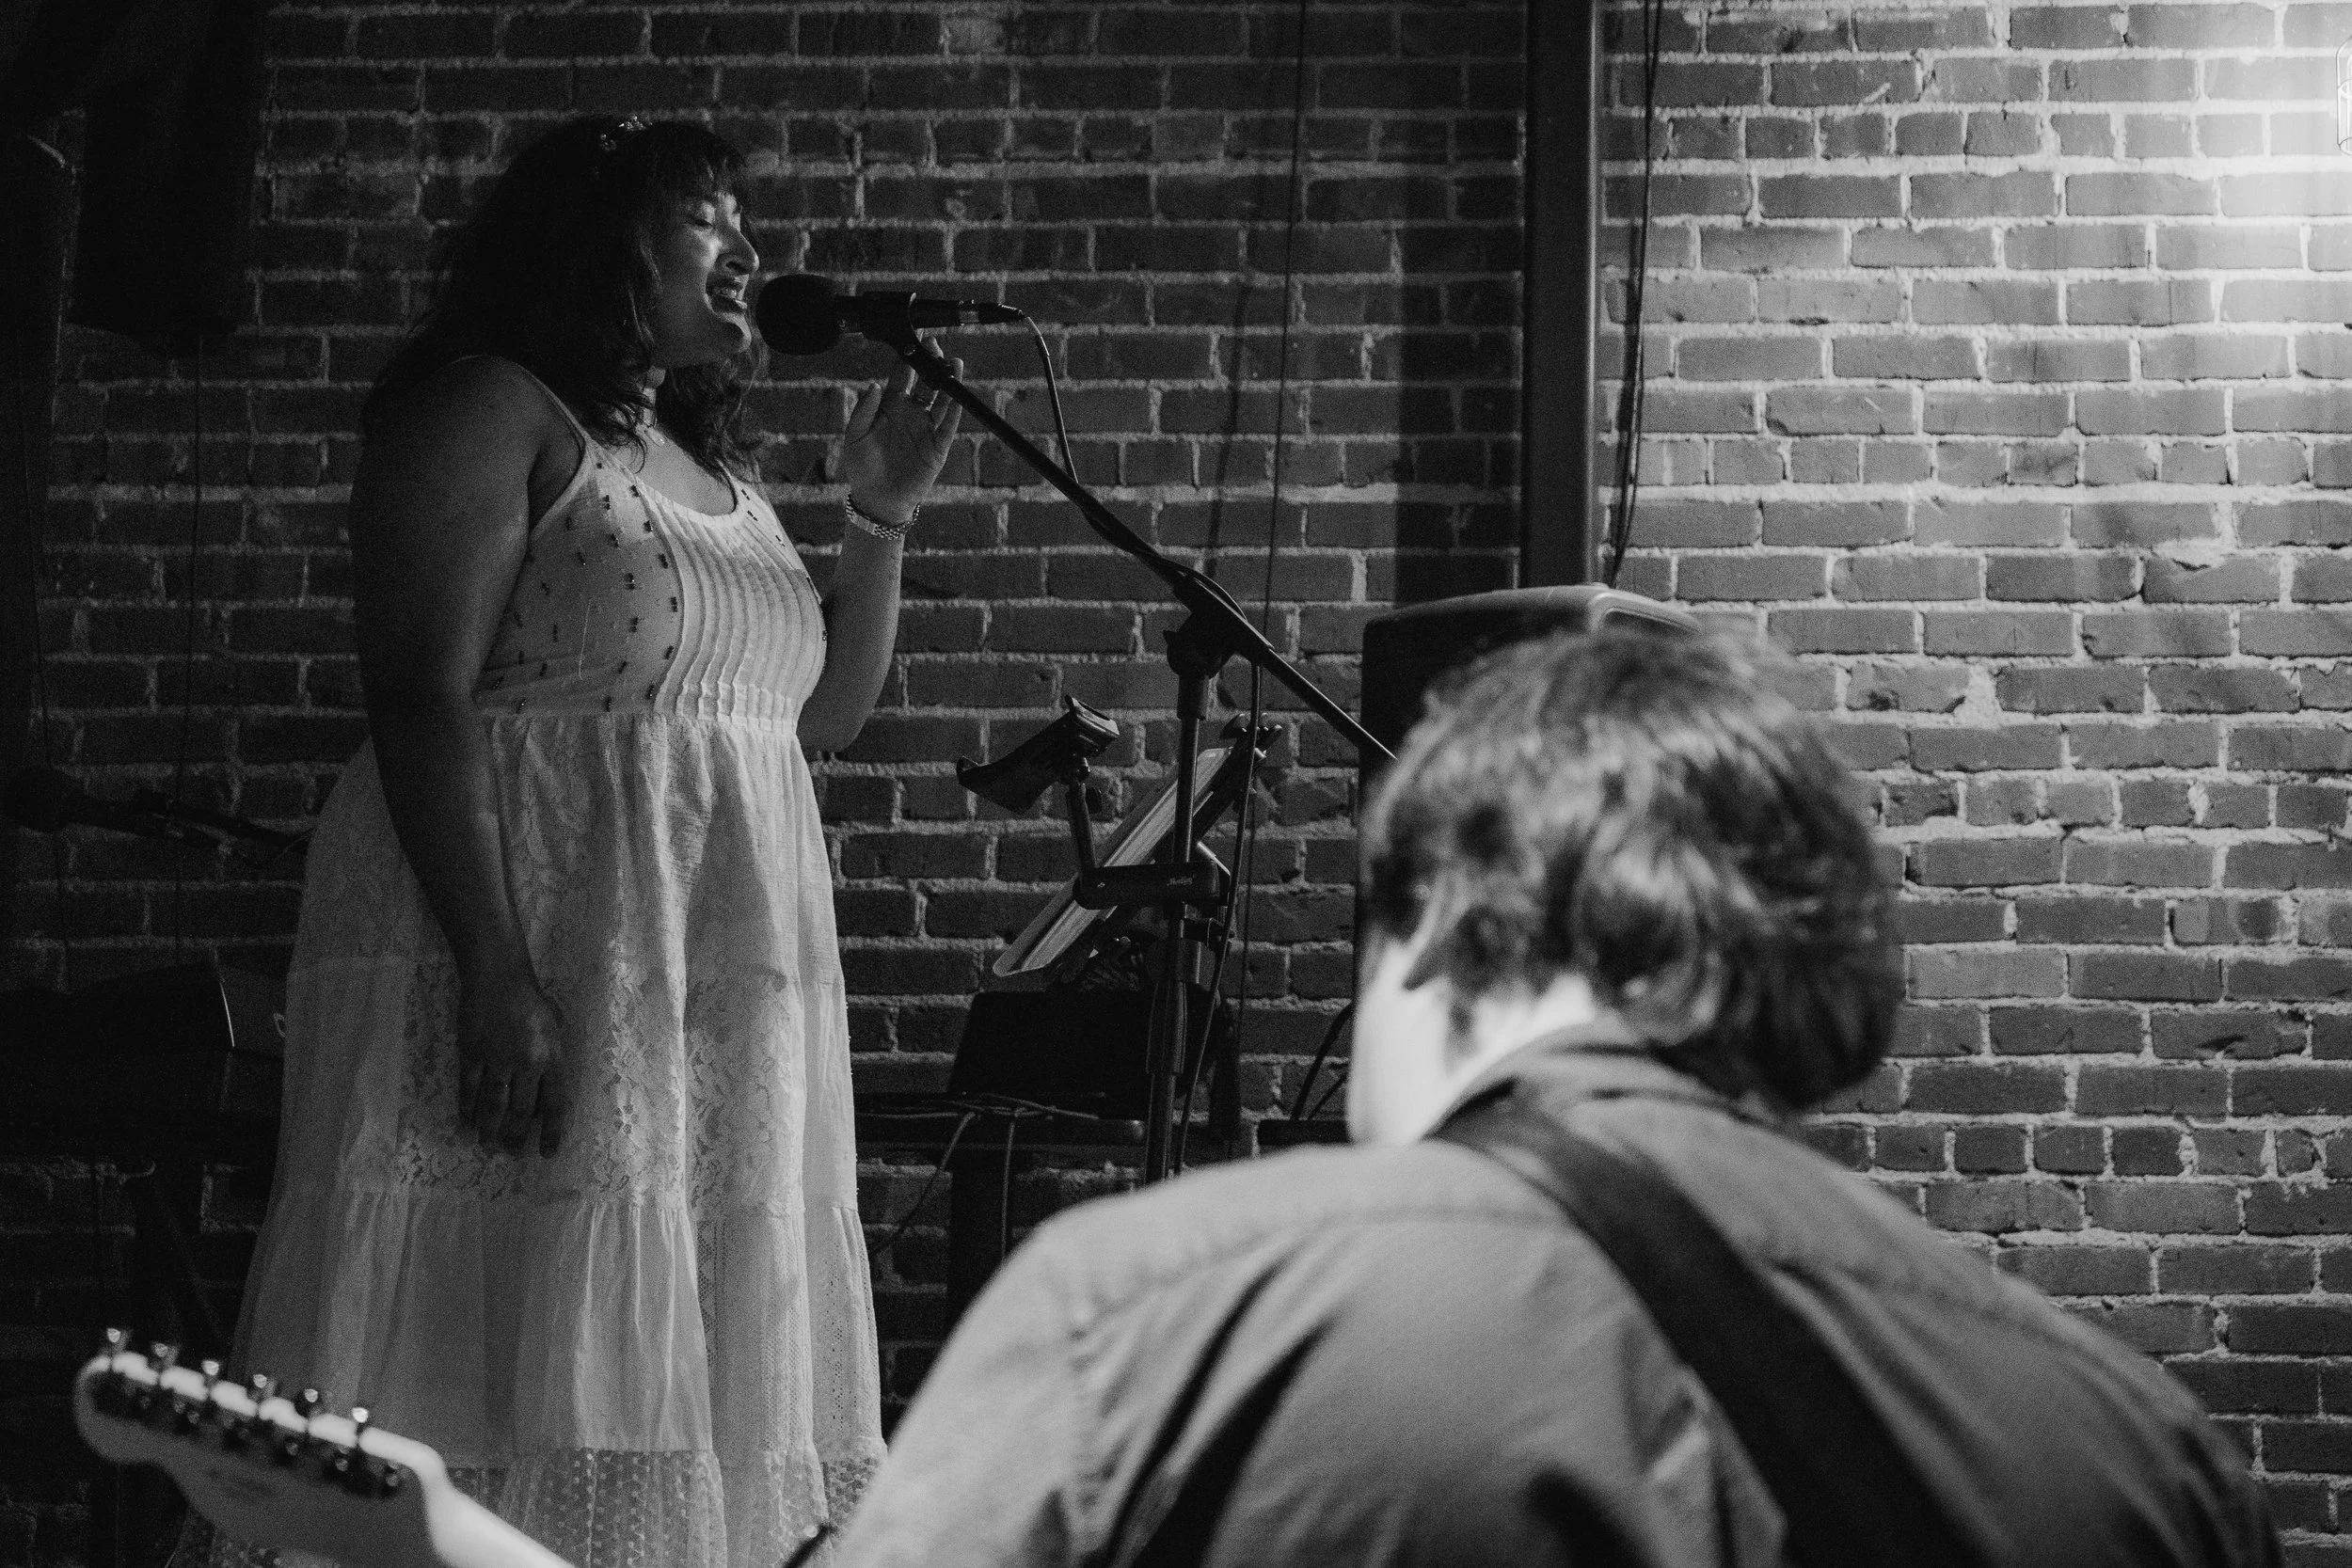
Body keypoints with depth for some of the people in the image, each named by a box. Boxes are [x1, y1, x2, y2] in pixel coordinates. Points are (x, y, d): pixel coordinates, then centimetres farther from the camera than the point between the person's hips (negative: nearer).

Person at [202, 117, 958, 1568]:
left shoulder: (716, 471, 21)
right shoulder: (490, 413, -4)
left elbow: (821, 717, 25)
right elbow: (421, 701, -14)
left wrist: (883, 521, 12)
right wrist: (494, 972, -24)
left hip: (720, 990, 8)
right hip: (545, 971, -8)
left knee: (696, 1365, 6)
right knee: (520, 1339, -10)